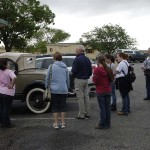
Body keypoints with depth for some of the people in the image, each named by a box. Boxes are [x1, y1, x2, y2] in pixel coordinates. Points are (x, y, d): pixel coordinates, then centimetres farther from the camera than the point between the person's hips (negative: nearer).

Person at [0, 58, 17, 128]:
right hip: (7, 93, -6)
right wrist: (12, 86, -30)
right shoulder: (9, 71, -16)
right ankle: (7, 124, 10)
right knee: (7, 109, 2)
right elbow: (14, 78, -35)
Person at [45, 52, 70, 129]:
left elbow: (47, 78, -4)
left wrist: (46, 87, 9)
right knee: (63, 106, 12)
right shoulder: (65, 67, 6)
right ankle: (63, 123, 16)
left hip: (54, 90, -3)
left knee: (55, 107, 7)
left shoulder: (51, 66, -5)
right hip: (63, 90, 3)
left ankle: (56, 124, 9)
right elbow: (68, 79, 13)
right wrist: (67, 88, 24)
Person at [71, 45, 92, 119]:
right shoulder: (87, 59, 9)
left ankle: (81, 114, 1)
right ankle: (87, 113, 20)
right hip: (86, 80, 8)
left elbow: (74, 71, -18)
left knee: (80, 97, -3)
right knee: (86, 96, 13)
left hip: (79, 80, -7)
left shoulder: (77, 59, -15)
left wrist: (72, 71, 3)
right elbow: (90, 71, 11)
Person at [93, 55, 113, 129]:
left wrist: (94, 74, 3)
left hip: (100, 91, -5)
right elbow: (111, 79, 11)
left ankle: (102, 124, 7)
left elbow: (94, 80, -12)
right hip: (108, 90, 6)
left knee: (102, 108, 0)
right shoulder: (108, 69, 3)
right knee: (107, 107, 11)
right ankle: (107, 123, 20)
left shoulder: (97, 69, -16)